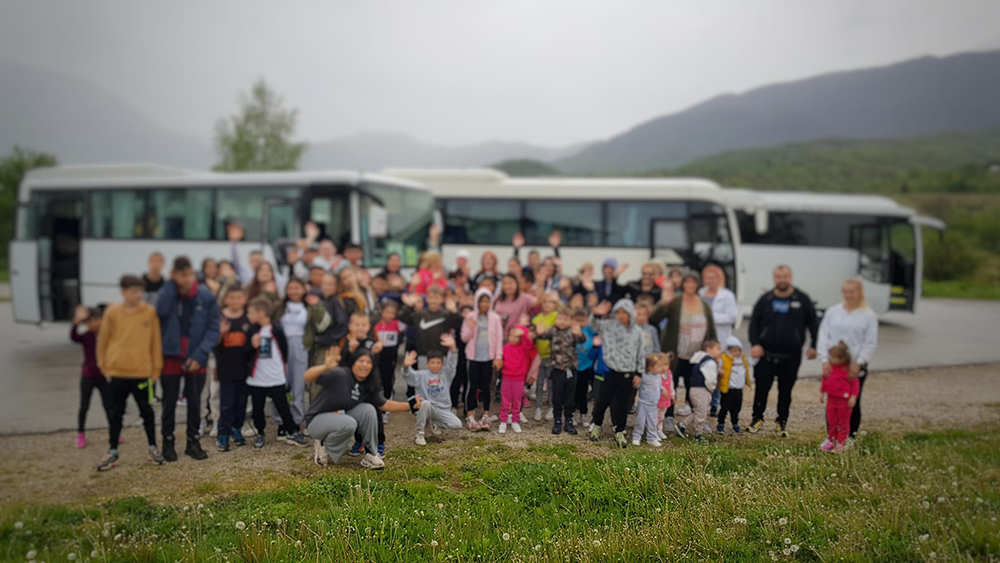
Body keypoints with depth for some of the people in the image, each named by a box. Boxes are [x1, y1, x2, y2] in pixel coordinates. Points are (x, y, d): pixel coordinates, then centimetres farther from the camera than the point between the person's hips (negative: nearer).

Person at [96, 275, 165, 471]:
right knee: (116, 413, 11)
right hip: (116, 373, 1)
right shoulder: (112, 313, -3)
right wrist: (104, 366, 4)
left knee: (146, 411, 10)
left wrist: (156, 368, 0)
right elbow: (102, 341, 5)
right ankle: (112, 452, 22)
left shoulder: (150, 312, -4)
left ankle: (153, 448, 23)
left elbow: (155, 341, 0)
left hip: (142, 372, 0)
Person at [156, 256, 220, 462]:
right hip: (171, 356, 0)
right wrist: (171, 283, -19)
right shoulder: (168, 292, -3)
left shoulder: (206, 296, -6)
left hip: (196, 359, 0)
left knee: (195, 402, 11)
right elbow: (161, 310, -25)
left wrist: (199, 355, -16)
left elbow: (213, 329, -7)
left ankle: (193, 441, 25)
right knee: (169, 402, 11)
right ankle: (168, 441, 26)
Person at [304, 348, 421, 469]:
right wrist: (325, 367, -56)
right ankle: (324, 447, -4)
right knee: (348, 424, -35)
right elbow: (308, 377, -34)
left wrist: (410, 405, -4)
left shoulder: (369, 387, -2)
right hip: (317, 420, -6)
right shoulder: (339, 375, -24)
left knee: (368, 409, -19)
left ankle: (369, 454, -8)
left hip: (341, 418, 6)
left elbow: (385, 405, 7)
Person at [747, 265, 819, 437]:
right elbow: (754, 323, 5)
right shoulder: (766, 299, 3)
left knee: (786, 390, 7)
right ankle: (757, 419, 16)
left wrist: (813, 346, 0)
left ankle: (782, 422, 21)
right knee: (762, 387, 0)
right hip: (767, 353, 1)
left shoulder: (802, 299, 1)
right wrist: (755, 344, -7)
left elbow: (813, 323, 6)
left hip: (791, 355, 0)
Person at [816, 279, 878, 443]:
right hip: (833, 365, 2)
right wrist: (825, 359, -8)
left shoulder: (869, 316, -2)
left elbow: (871, 343, -4)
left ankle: (851, 436, 23)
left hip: (856, 367, -2)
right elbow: (823, 336, 3)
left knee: (853, 403, 9)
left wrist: (858, 363, -14)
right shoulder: (832, 312, 5)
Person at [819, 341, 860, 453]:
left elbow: (855, 383, -10)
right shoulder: (829, 368, 1)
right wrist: (822, 392, 17)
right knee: (831, 422, 12)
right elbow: (824, 380, 14)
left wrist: (853, 397, -15)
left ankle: (840, 443, 11)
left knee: (843, 423, 6)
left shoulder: (848, 371, -14)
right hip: (831, 399, 5)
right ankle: (831, 441, 22)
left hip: (844, 401, -5)